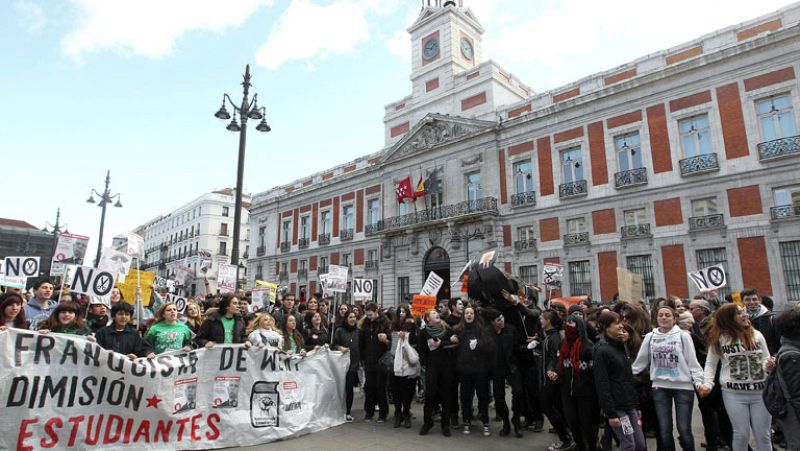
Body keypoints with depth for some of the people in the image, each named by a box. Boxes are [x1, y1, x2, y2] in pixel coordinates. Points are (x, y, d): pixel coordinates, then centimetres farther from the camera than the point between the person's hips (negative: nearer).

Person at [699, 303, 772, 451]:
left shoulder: (757, 335, 5)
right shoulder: (719, 339, -3)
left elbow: (765, 359, 11)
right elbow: (711, 363, 4)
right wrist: (707, 383, -7)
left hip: (760, 391, 2)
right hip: (734, 393, -2)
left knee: (763, 434, 10)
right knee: (741, 434, 4)